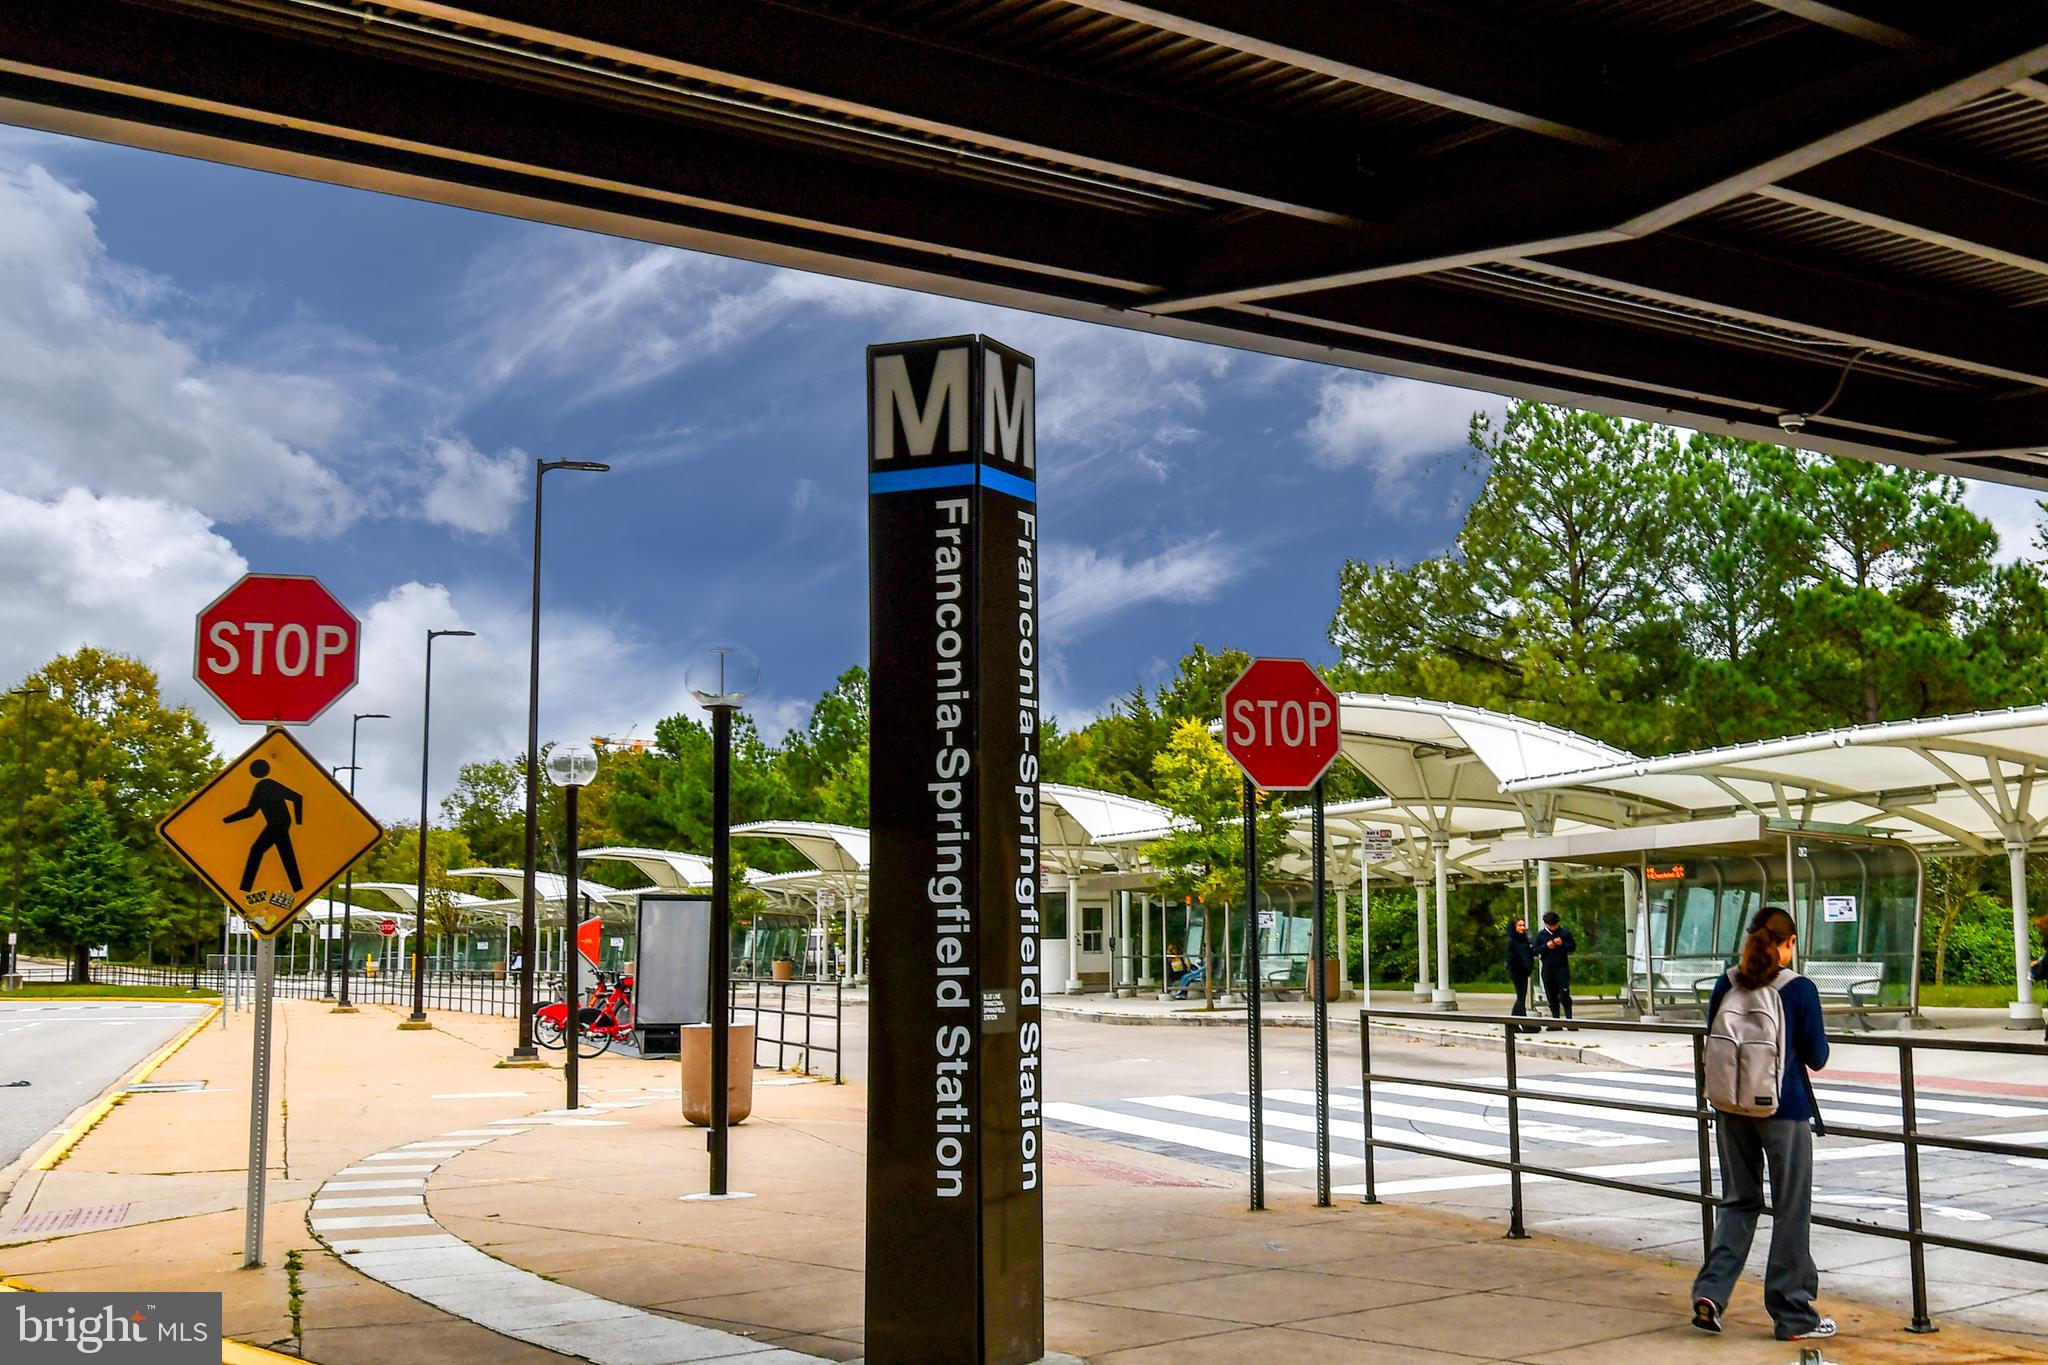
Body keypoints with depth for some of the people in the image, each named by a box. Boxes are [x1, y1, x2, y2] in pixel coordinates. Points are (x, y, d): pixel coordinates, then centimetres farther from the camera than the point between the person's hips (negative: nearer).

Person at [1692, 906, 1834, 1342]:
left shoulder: (1726, 986, -1)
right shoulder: (1799, 990, -12)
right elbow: (1817, 1057, -6)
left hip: (1732, 1109, 4)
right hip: (1785, 1110, -4)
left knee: (1738, 1201, 15)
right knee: (1791, 1209, 7)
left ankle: (1711, 1291, 1)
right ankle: (1793, 1315, 15)